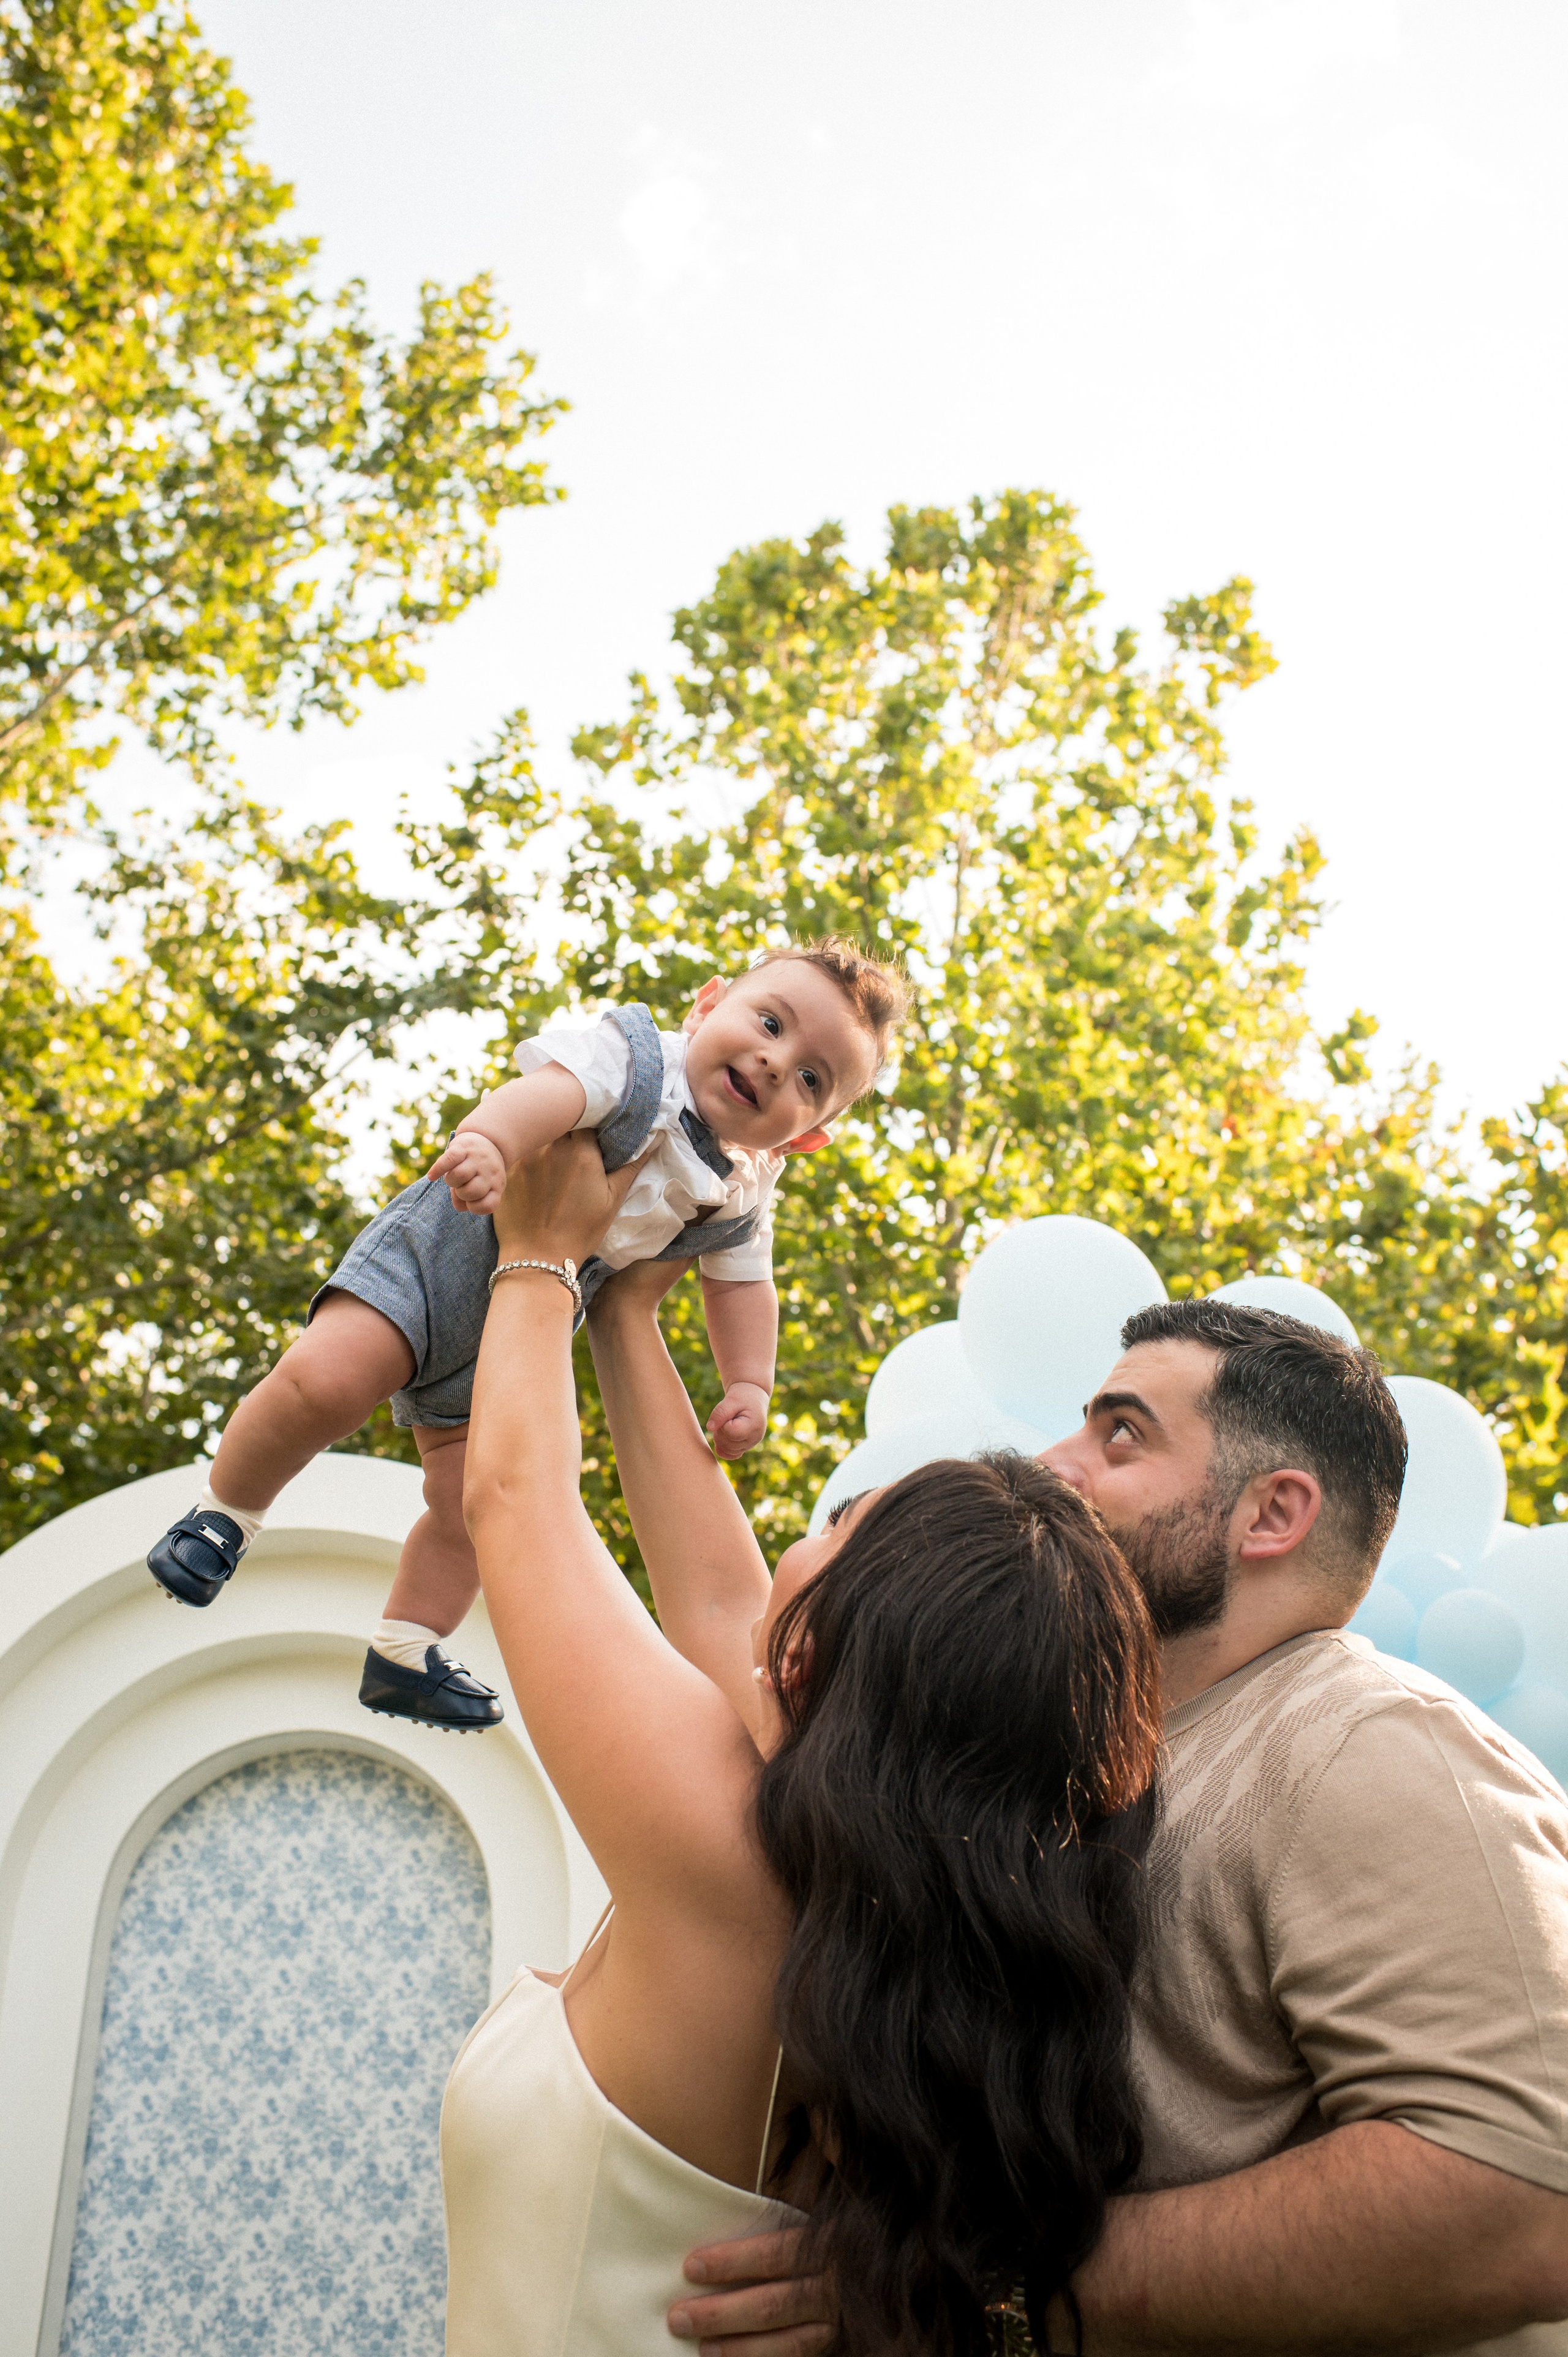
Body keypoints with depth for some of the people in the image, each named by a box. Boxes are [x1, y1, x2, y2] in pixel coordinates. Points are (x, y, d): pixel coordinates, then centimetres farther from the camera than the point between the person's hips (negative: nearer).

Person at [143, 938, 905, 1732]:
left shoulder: (741, 1197, 3)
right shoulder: (635, 1058, -19)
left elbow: (741, 1283, 16)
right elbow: (550, 1088, -38)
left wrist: (748, 1385, 4)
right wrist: (487, 1138, -59)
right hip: (443, 1252, -6)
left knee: (471, 1509, 4)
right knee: (325, 1382, -26)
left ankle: (404, 1657, 24)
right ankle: (224, 1516, 0)